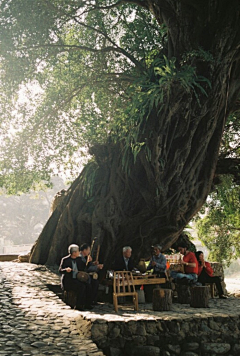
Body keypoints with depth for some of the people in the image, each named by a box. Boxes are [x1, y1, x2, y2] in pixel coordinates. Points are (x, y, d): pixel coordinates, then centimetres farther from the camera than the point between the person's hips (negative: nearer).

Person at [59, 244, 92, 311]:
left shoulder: (79, 259, 11)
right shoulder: (65, 260, -6)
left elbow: (83, 269, 10)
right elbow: (60, 270, -8)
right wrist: (66, 270, -29)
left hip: (76, 279, 6)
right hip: (68, 281, -6)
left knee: (88, 285, -18)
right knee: (81, 287, -29)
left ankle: (86, 304, -10)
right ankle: (78, 305, -22)